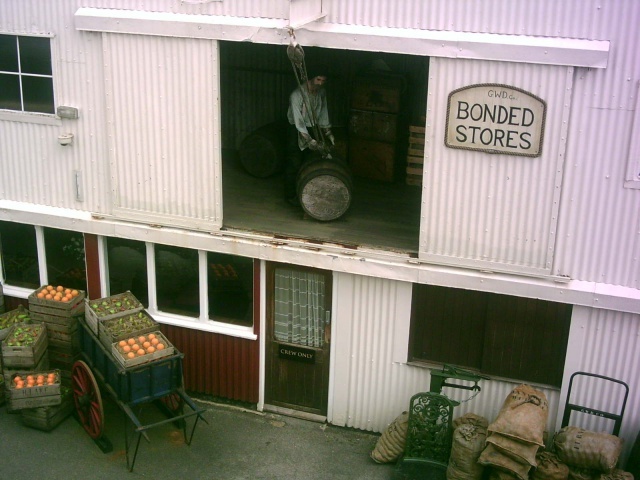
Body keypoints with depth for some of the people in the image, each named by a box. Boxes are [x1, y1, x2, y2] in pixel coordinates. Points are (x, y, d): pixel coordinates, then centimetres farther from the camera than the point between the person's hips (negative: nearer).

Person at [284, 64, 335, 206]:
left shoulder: (321, 92, -4)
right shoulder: (297, 95, -26)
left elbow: (323, 113, 9)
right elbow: (298, 121, -28)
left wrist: (328, 132, 4)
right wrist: (311, 141, -31)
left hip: (312, 129, 6)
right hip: (297, 131, -6)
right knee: (294, 165, -3)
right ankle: (290, 195, 10)